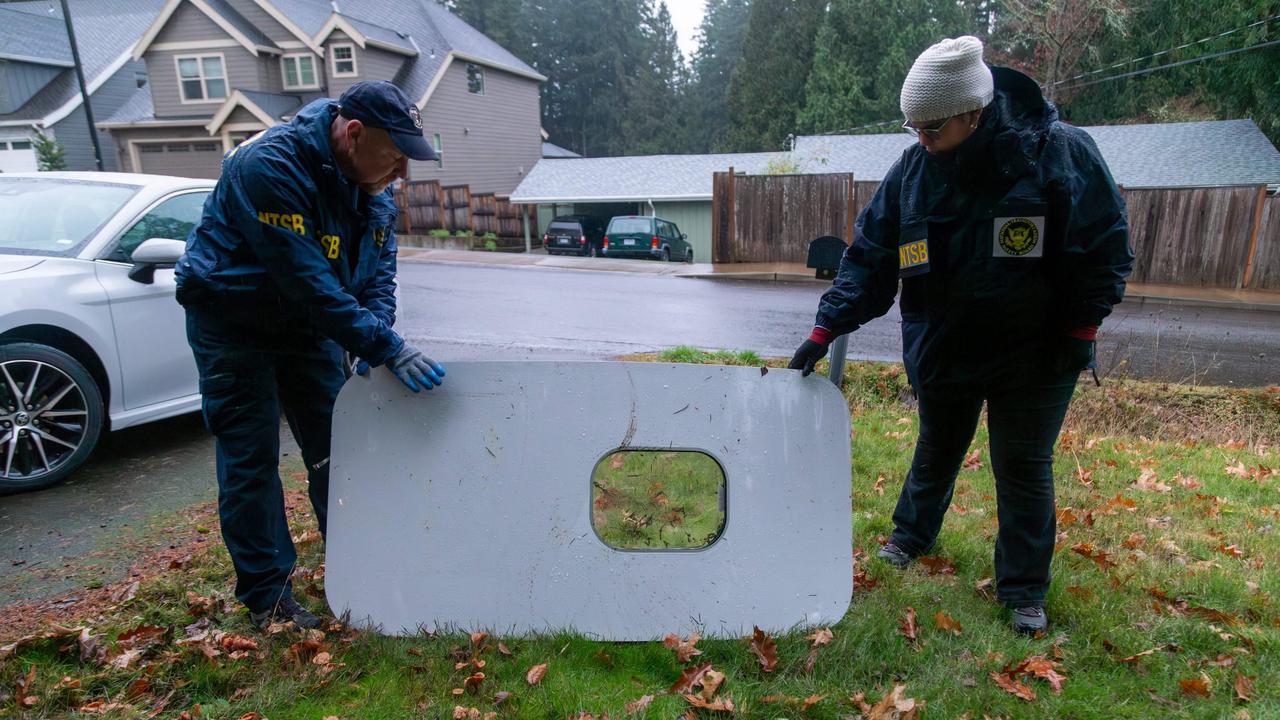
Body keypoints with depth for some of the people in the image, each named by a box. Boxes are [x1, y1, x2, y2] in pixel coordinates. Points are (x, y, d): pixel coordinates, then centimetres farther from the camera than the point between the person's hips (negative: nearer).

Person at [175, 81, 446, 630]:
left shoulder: (371, 184, -6)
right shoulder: (270, 166, -30)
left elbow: (379, 270, -1)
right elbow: (308, 281, -35)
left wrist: (374, 340, -19)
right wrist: (386, 348, -35)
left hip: (310, 324, 7)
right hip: (235, 326, -6)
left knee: (335, 449, 9)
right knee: (251, 459, -2)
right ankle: (266, 596, 11)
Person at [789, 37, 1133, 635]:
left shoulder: (1062, 153, -17)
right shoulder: (912, 170, -9)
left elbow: (1105, 248, -9)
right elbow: (870, 256, -6)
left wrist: (1080, 329, -11)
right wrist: (828, 327, -12)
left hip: (1035, 354, -2)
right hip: (941, 349, 3)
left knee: (1024, 466, 6)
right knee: (936, 450, 20)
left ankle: (1024, 590, 23)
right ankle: (911, 536, 44)